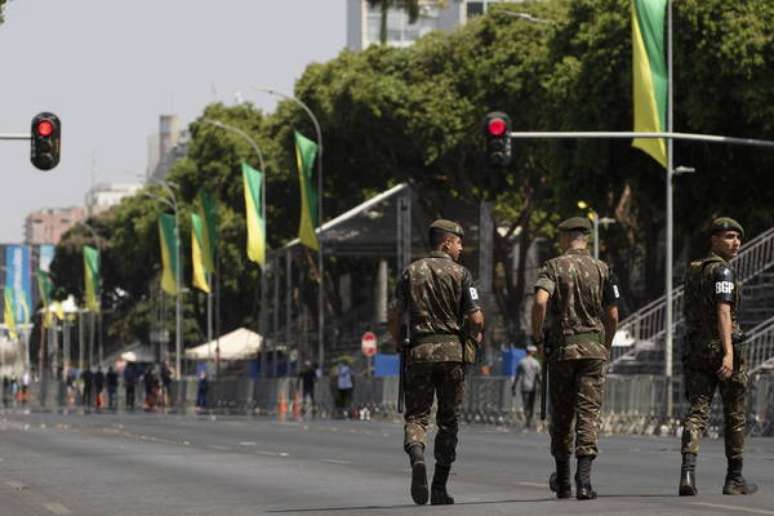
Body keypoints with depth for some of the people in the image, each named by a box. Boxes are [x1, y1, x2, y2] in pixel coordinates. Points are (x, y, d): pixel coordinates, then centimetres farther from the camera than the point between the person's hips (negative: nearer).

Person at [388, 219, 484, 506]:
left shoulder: (411, 272, 8)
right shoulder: (460, 274, -1)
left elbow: (394, 315, 4)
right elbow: (476, 318, -5)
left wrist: (400, 345, 17)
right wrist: (476, 337, 16)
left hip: (419, 351, 1)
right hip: (452, 351, -1)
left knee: (416, 415, 4)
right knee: (449, 420, 8)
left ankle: (417, 457, -28)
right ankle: (439, 487, 8)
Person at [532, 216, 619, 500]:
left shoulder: (553, 266, -2)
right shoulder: (601, 269, 5)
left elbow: (540, 301, -19)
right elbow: (613, 316, 5)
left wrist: (536, 335, -5)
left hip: (561, 348, -1)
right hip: (593, 348, 1)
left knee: (561, 415, 11)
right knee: (588, 413, -3)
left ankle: (563, 481, 22)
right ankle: (584, 479, -17)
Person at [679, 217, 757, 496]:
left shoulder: (693, 271, 14)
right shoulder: (722, 270, -11)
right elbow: (723, 312, -22)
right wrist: (729, 353, -29)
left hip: (696, 347, 6)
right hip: (723, 347, -6)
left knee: (696, 411, -4)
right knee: (735, 415, 9)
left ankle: (687, 471, -25)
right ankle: (734, 479, 18)